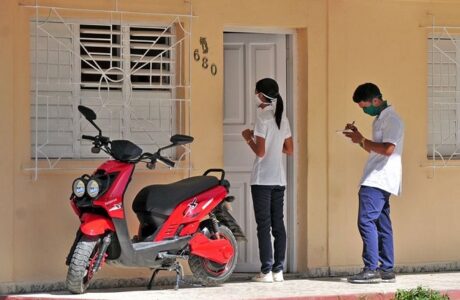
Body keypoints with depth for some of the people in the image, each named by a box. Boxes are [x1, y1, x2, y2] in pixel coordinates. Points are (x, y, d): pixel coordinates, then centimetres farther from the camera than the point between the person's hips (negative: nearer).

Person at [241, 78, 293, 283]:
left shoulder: (263, 117, -11)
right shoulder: (282, 118, 11)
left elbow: (260, 151, -15)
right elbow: (289, 150, 15)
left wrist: (249, 138, 1)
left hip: (262, 179, -7)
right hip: (279, 179, 7)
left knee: (263, 225, -5)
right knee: (278, 224, 7)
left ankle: (266, 271, -7)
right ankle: (278, 270, 7)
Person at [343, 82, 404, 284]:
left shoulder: (391, 120, -11)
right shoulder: (380, 119, 20)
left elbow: (388, 149, -23)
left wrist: (362, 140, -15)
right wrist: (359, 138, 12)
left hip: (379, 179, -10)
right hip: (376, 181, 10)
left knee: (366, 221, -14)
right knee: (381, 225, 8)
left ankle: (371, 269, -15)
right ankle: (387, 270, 9)